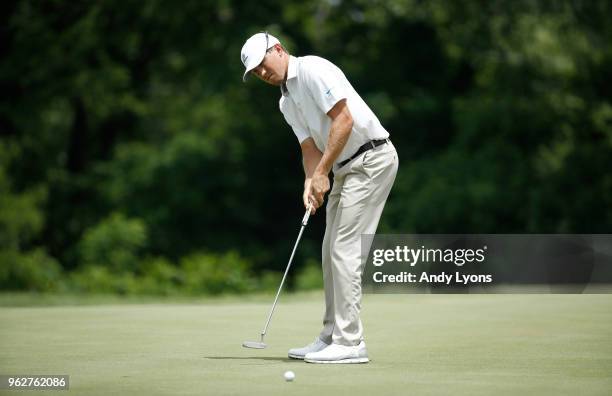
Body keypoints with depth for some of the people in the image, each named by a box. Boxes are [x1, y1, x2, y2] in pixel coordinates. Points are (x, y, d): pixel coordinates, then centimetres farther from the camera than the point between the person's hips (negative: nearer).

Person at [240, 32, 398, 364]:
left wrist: (322, 172, -18)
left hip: (370, 159, -10)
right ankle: (331, 337, 17)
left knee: (344, 250, -12)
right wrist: (310, 182, -10)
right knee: (331, 251, 10)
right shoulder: (286, 102, 17)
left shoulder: (313, 70, -12)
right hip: (346, 168, 10)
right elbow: (310, 147, 10)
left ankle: (350, 342, -11)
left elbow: (344, 120, -20)